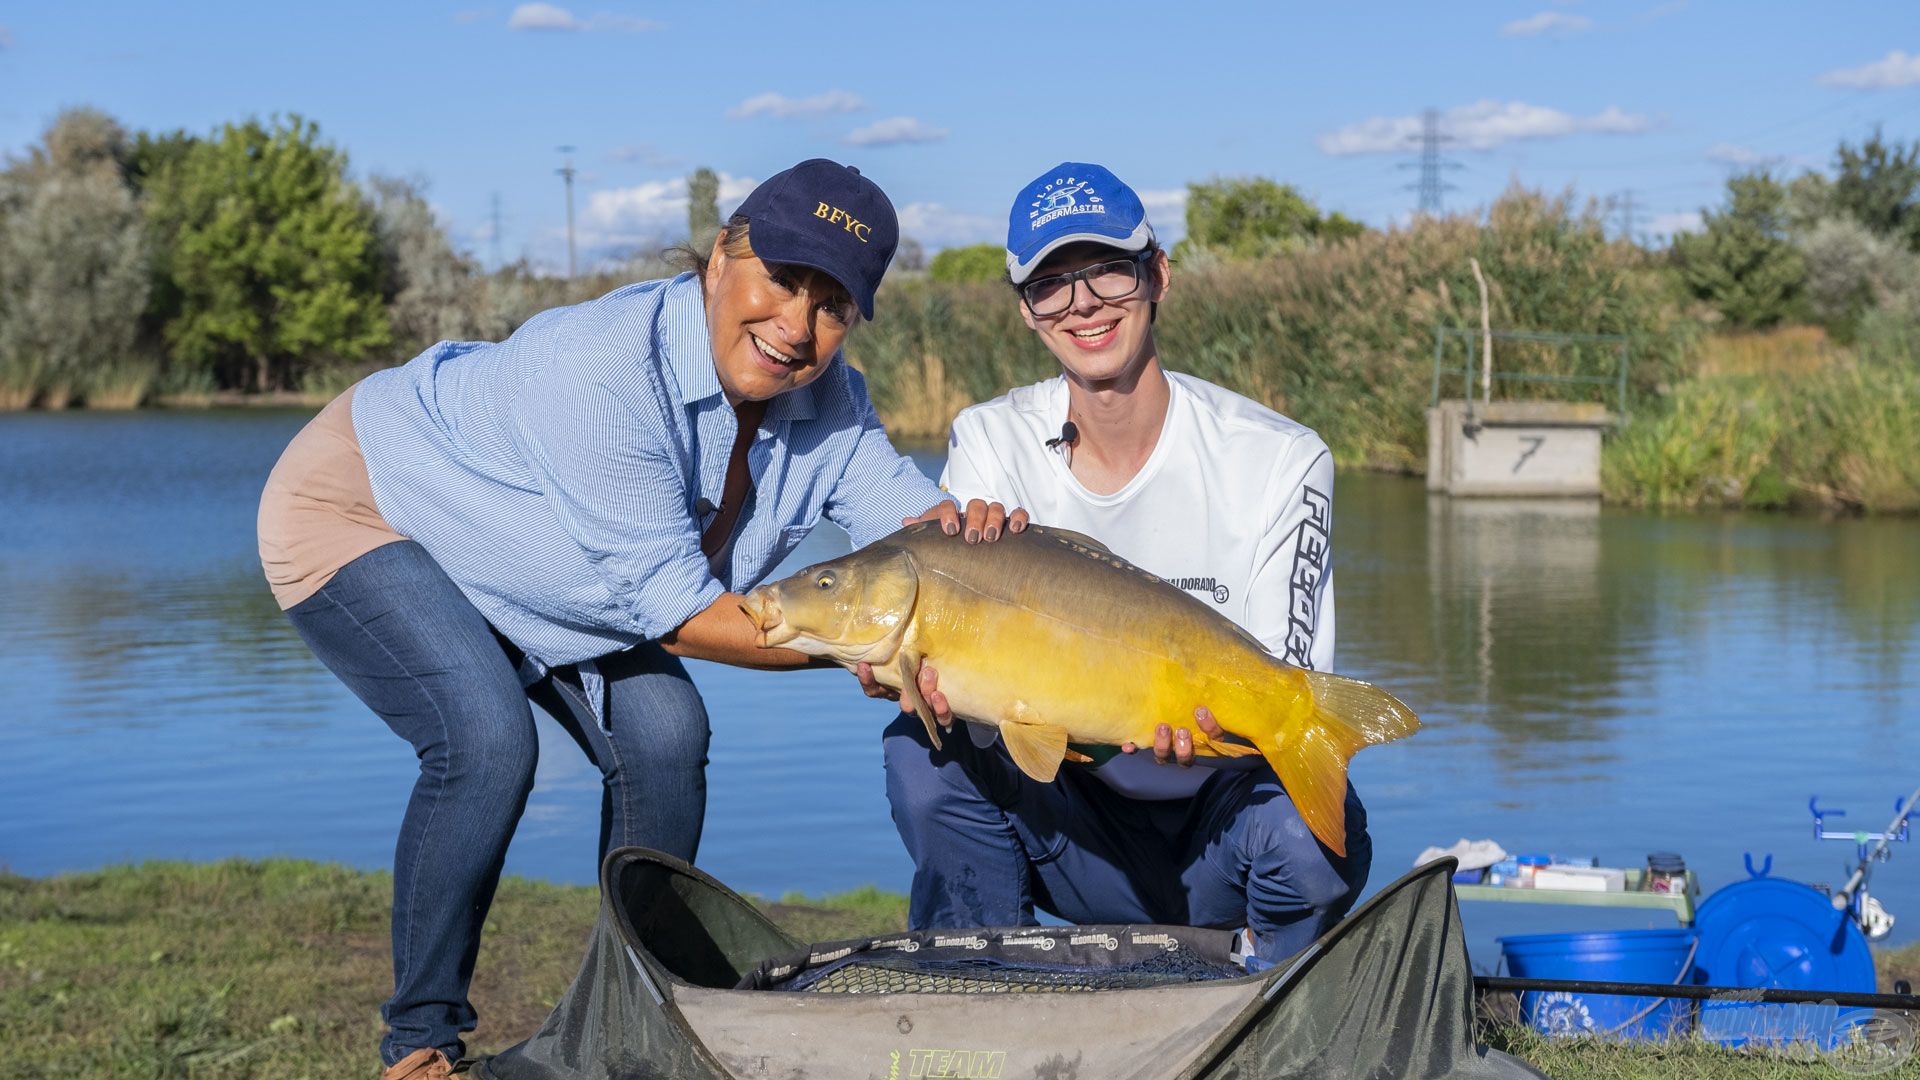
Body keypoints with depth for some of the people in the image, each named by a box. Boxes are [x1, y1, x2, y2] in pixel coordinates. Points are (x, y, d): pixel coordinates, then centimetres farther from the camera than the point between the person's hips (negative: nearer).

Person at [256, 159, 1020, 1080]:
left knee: (663, 734, -7)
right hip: (355, 508, -7)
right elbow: (672, 608, -37)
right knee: (487, 743, -27)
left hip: (512, 570, 8)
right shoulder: (605, 371, -40)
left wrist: (966, 529, -41)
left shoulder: (825, 400, -15)